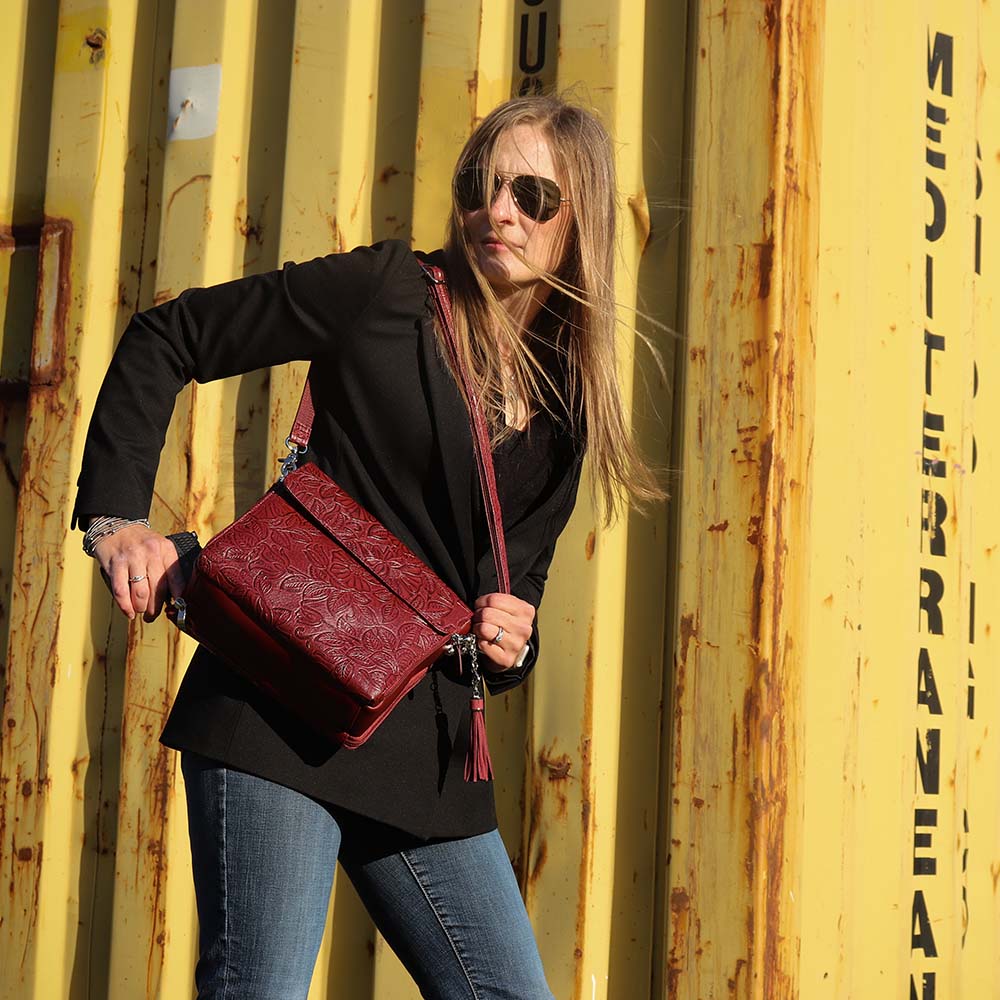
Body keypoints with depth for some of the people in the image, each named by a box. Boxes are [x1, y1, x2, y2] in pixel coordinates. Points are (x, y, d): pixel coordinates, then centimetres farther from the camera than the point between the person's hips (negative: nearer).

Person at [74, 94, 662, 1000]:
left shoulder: (565, 406, 14)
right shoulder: (391, 292, -2)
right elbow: (164, 340, 0)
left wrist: (512, 645, -2)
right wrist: (116, 515, -9)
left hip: (426, 747, 6)